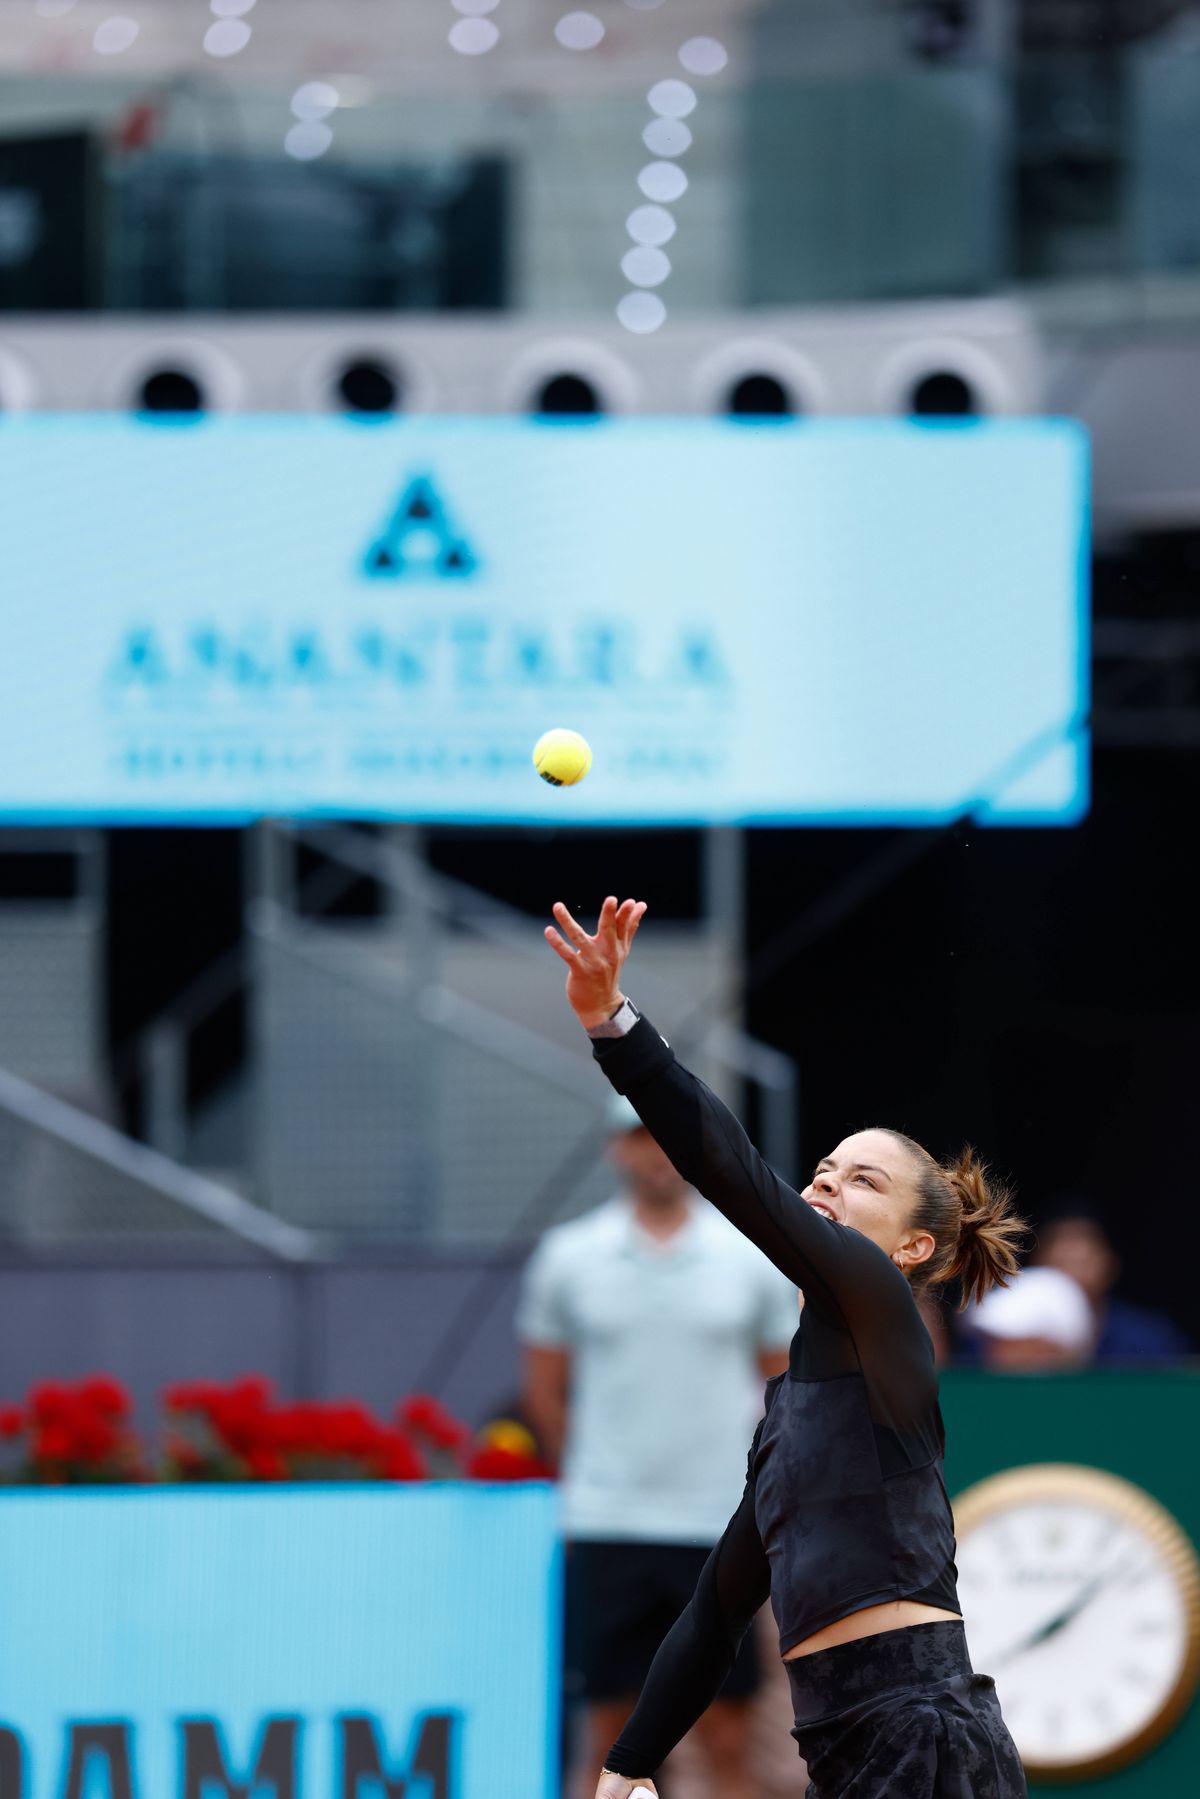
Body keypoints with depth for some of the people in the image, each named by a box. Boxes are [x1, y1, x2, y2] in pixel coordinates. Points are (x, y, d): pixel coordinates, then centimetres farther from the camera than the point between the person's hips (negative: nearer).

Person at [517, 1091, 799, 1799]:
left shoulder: (752, 1257, 3)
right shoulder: (569, 1255, 3)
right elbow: (544, 1391, 11)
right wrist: (591, 1472, 10)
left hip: (720, 1527, 0)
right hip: (606, 1527, 0)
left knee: (727, 1739, 0)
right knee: (614, 1737, 0)